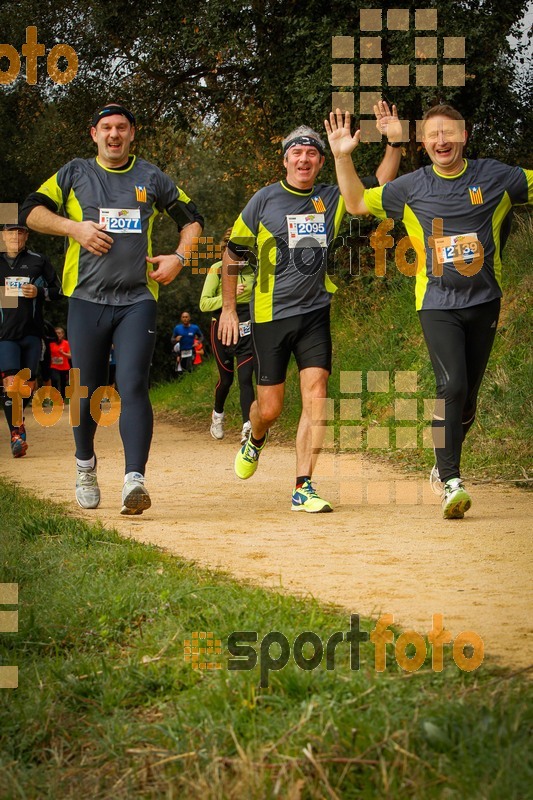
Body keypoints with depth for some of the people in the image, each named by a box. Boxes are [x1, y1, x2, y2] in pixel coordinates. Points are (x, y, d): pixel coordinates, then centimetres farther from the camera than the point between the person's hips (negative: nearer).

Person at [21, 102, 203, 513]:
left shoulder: (152, 178, 13)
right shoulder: (75, 174, 12)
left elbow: (191, 218, 23)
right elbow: (33, 212, 6)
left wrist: (178, 257, 6)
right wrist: (74, 227, -9)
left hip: (138, 299, -1)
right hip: (87, 298, 1)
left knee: (134, 386, -15)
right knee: (88, 390, 7)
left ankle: (134, 479, -23)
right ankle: (85, 463, 32)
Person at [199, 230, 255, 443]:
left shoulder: (252, 269, 4)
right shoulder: (217, 270, -8)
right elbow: (204, 304, -12)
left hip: (247, 330, 2)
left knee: (246, 378, -10)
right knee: (226, 378, 8)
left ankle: (248, 427, -19)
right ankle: (217, 415, 36)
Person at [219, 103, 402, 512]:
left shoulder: (332, 200, 5)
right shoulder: (265, 200, -1)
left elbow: (381, 184, 6)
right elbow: (234, 253, 6)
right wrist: (229, 308, 3)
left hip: (315, 313, 2)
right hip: (269, 315, -2)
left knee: (316, 394, -13)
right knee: (270, 407, 1)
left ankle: (304, 487, -10)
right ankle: (255, 440, 38)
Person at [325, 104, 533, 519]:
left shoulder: (495, 176, 2)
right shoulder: (411, 187, 3)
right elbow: (358, 203, 11)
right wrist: (343, 158, -1)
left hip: (484, 302, 2)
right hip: (438, 304, -2)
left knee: (469, 394, 10)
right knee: (452, 386, -19)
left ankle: (444, 465, 32)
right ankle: (451, 482, -17)